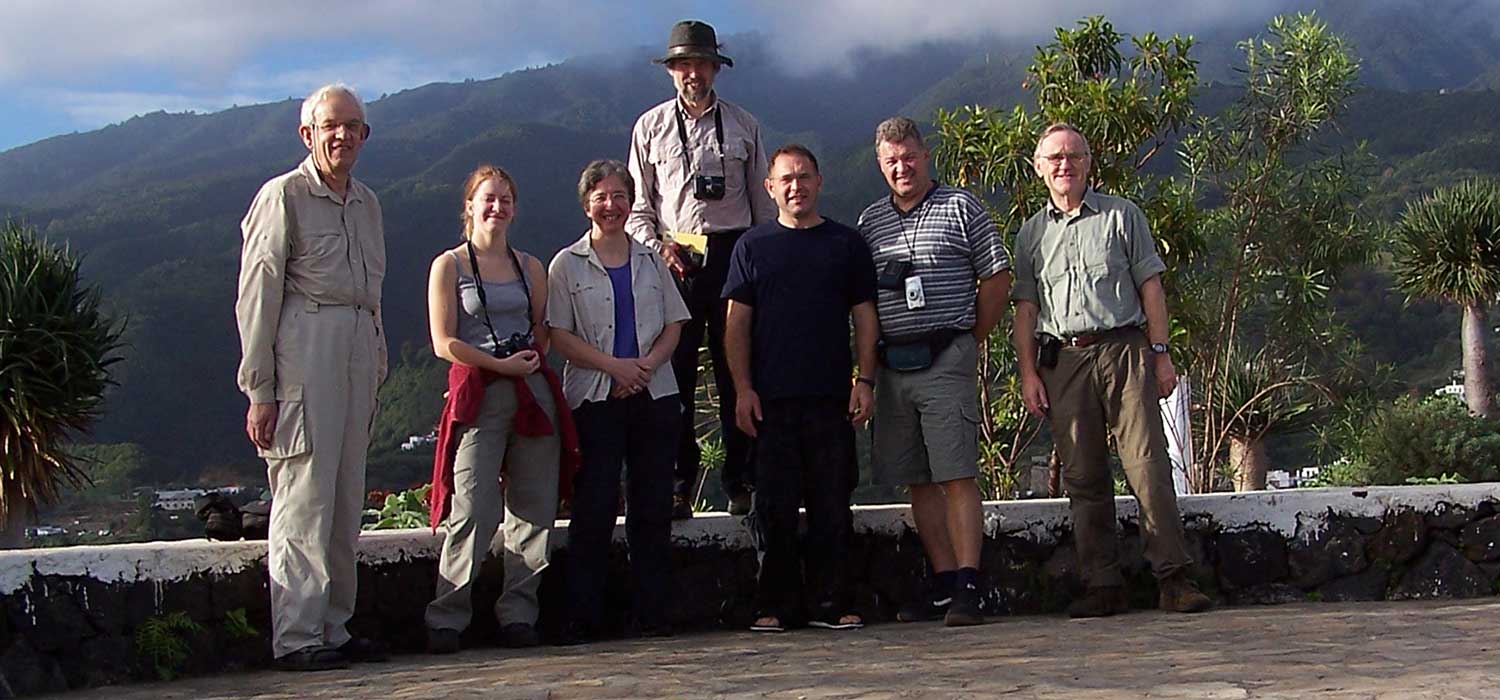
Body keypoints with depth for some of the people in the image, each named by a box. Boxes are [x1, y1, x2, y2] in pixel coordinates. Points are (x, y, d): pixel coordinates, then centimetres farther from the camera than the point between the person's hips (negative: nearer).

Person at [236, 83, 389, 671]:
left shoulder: (367, 203, 20)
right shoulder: (283, 196, -1)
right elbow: (257, 296, -6)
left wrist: (377, 371, 16)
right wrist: (259, 389, -10)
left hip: (358, 351, 7)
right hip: (304, 351, -7)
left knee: (347, 502, 7)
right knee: (304, 498, -8)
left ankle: (333, 631, 14)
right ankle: (296, 639, -4)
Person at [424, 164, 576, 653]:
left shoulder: (530, 267, 18)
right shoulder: (448, 266, 5)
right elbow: (444, 343, -2)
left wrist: (532, 359, 0)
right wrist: (500, 364, -10)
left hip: (534, 393, 5)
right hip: (479, 396, -4)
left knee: (534, 508, 1)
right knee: (474, 511, -12)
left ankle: (518, 614, 8)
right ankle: (446, 618, -4)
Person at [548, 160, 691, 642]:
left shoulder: (650, 261, 14)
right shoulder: (568, 264, 5)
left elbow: (674, 325, 11)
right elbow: (559, 335, -3)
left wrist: (647, 365, -9)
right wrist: (614, 366, -14)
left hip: (654, 393, 3)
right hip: (594, 398, -3)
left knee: (653, 506, 2)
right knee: (594, 506, -6)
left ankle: (653, 612, 8)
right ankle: (582, 617, -2)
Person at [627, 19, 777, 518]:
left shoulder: (743, 125, 12)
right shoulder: (651, 127, 10)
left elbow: (762, 201, 14)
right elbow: (638, 205, 10)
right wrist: (655, 248, -7)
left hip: (734, 254, 0)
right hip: (673, 259, 0)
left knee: (737, 373, -1)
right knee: (673, 374, -3)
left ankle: (740, 484, 6)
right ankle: (678, 486, 3)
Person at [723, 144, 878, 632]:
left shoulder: (847, 243, 11)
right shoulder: (753, 246, 10)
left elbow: (865, 316, 10)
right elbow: (737, 323, 7)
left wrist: (865, 380, 0)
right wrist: (743, 389, -3)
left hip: (831, 396, 1)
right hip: (770, 399, 0)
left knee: (832, 505, 2)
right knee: (774, 508, 0)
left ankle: (831, 605, 9)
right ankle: (775, 606, 8)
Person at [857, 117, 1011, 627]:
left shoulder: (960, 207, 3)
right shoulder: (869, 222, 14)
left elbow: (997, 278, 4)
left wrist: (971, 340, 3)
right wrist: (868, 367, 10)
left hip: (946, 360, -5)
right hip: (893, 366, 5)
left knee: (957, 476, -10)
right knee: (917, 481, 6)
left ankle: (966, 587, -11)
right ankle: (942, 581, 12)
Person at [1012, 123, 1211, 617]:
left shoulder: (1121, 215, 10)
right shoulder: (1031, 233, 16)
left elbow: (1150, 285, 8)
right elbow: (1025, 307, 14)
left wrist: (1160, 353, 0)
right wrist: (1028, 373, 4)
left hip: (1123, 349, -2)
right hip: (1063, 359, 2)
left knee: (1148, 466, -11)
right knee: (1083, 478, 1)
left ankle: (1173, 578, -10)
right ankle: (1103, 586, 5)